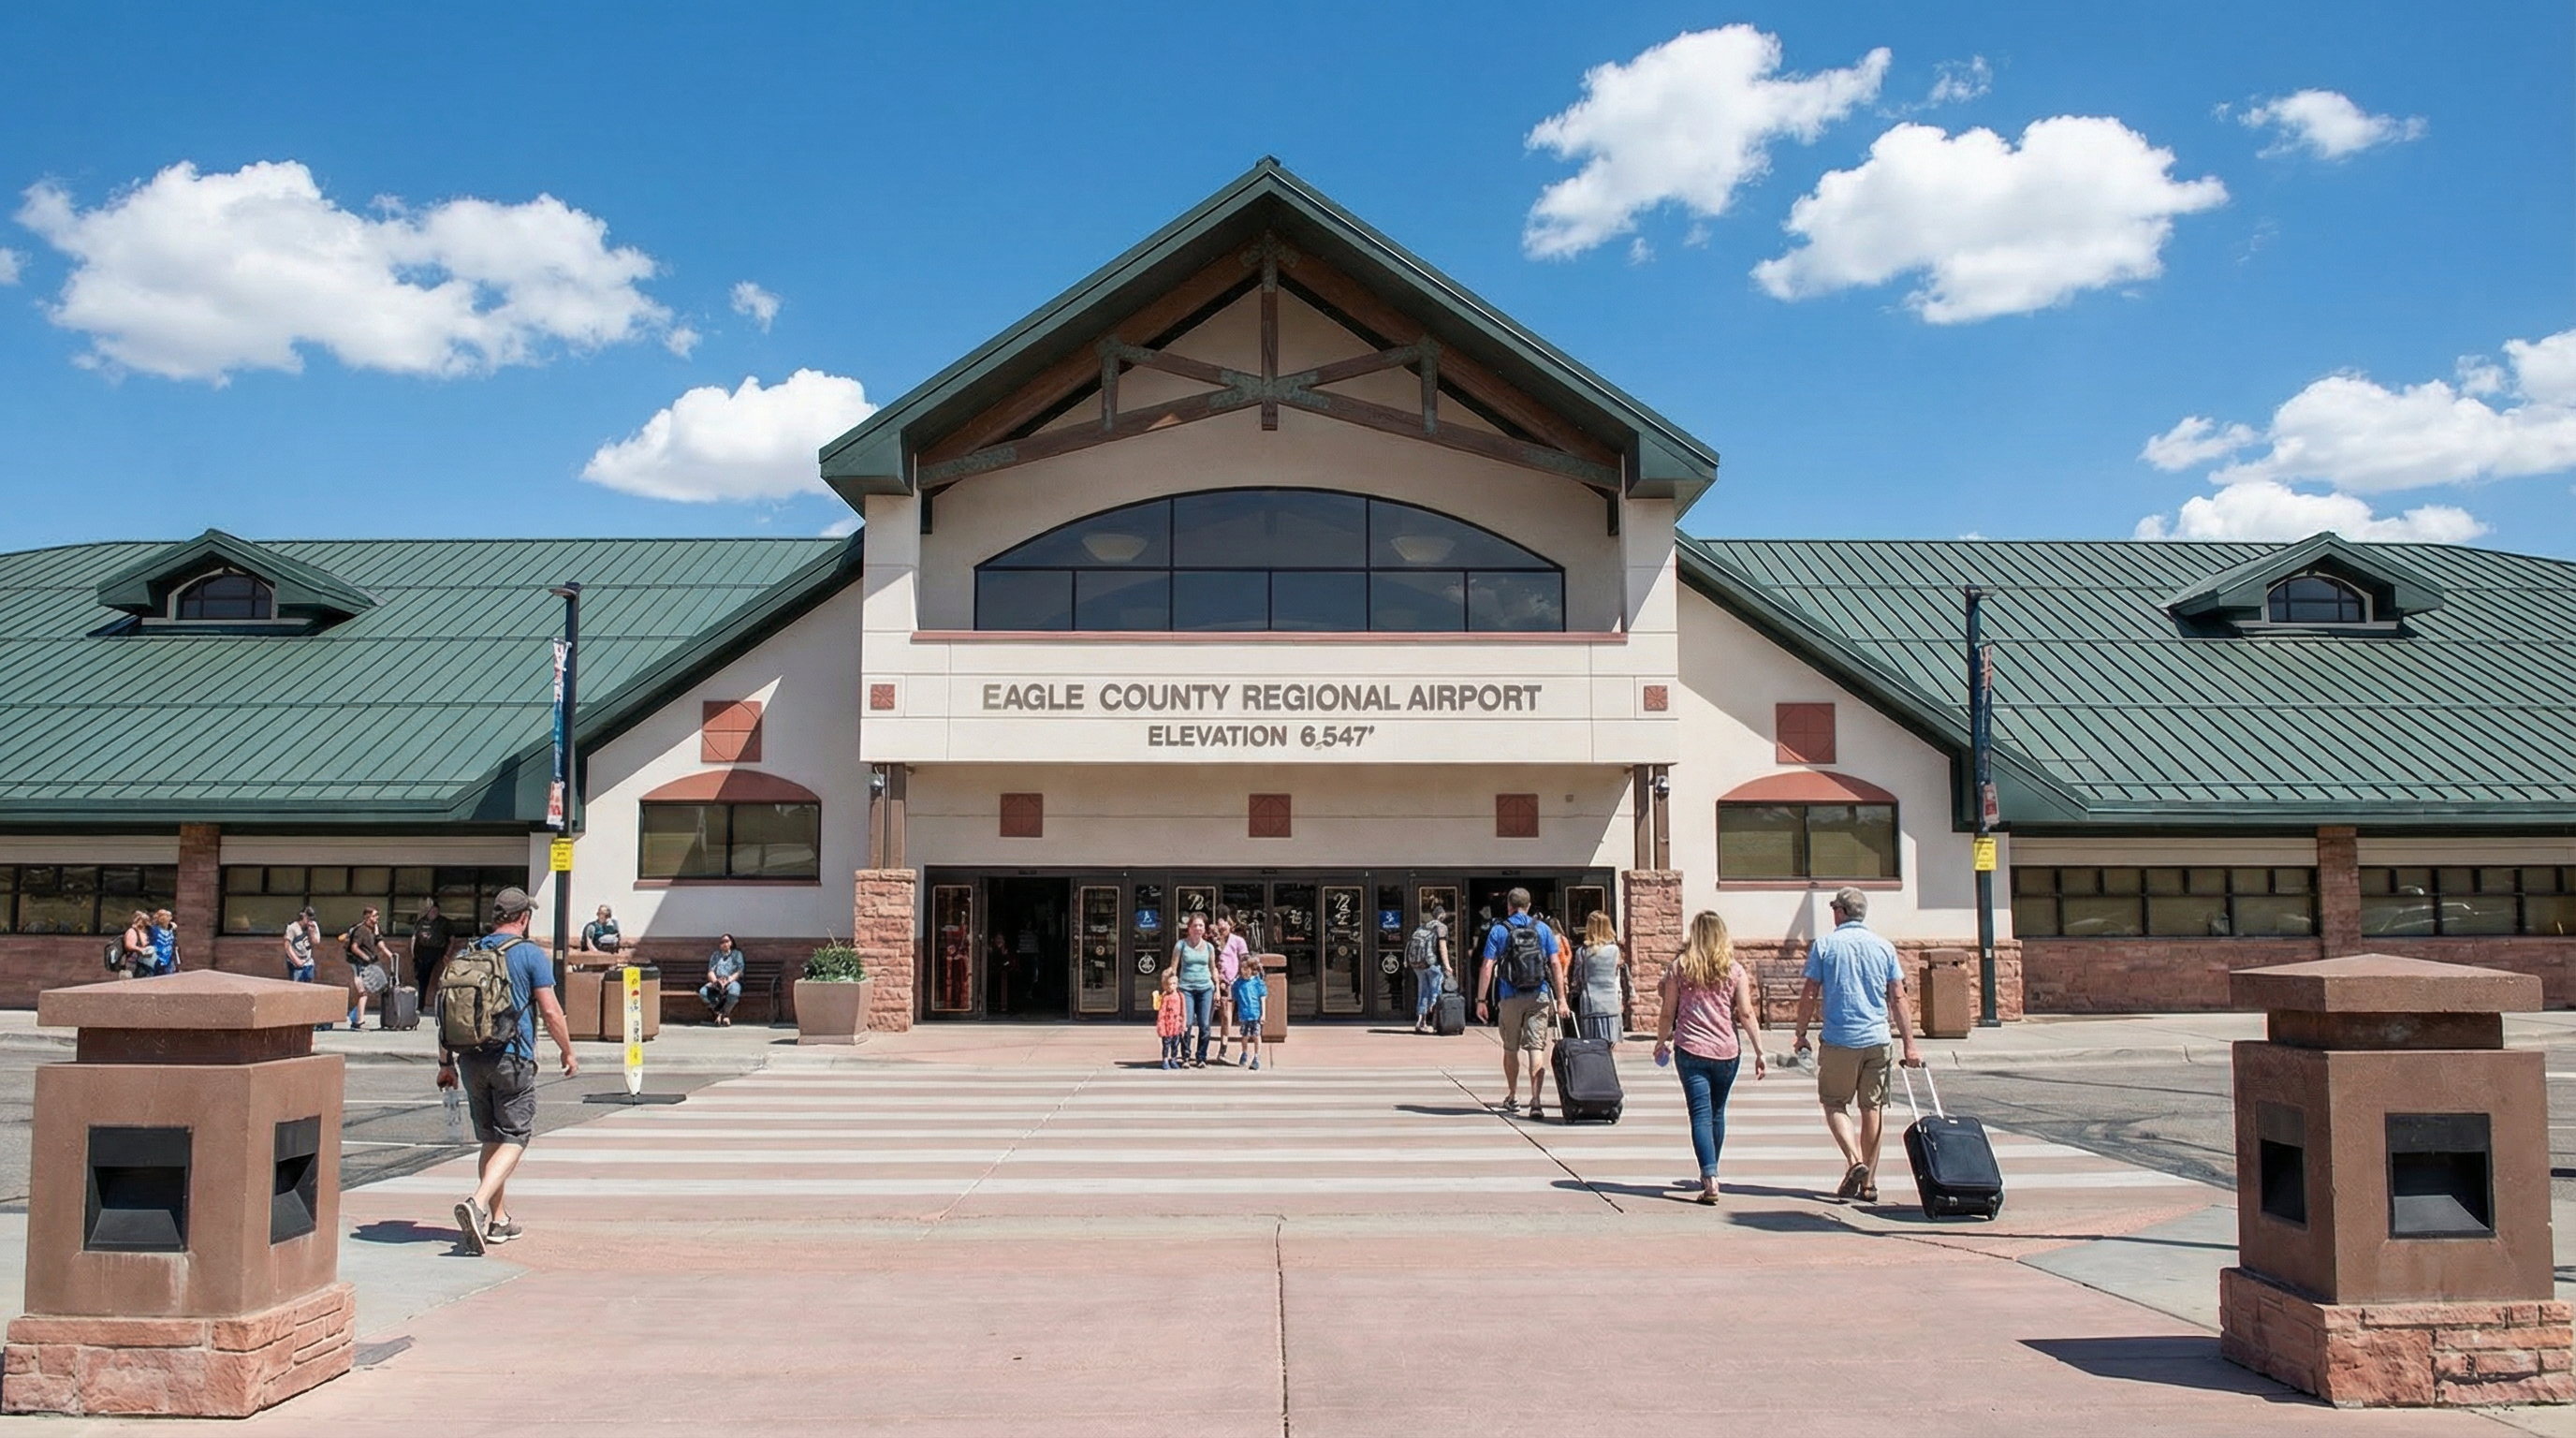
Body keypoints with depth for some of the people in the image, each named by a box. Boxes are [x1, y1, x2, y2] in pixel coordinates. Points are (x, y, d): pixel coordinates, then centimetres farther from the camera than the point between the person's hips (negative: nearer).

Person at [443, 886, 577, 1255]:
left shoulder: (467, 955, 10)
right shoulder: (530, 955, -5)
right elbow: (550, 1011, -8)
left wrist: (445, 1062, 18)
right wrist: (568, 1053, 5)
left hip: (471, 1059, 6)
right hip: (513, 1059, -5)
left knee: (490, 1140, 15)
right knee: (514, 1139, -2)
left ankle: (499, 1219, 21)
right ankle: (477, 1204, -22)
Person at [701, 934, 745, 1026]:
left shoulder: (737, 954, 12)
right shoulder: (715, 955, 19)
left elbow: (739, 972, -1)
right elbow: (710, 972, 6)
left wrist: (728, 981, -19)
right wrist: (716, 981, -18)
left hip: (732, 981, -3)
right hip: (716, 982, 3)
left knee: (734, 991, -40)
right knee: (703, 991, -29)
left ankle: (725, 1013, -17)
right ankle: (719, 1011, -16)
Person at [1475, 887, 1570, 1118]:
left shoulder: (1498, 931, 1)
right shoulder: (1543, 929, 5)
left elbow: (1487, 967, -4)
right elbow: (1556, 964, 0)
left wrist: (1481, 1000, -2)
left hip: (1510, 998, 0)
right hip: (1539, 997, 0)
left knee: (1511, 1048, 15)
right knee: (1536, 1048, -4)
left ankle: (1512, 1097, 28)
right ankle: (1536, 1100, -16)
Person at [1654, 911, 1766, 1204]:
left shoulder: (1679, 968, -1)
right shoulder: (1734, 970, 1)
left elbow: (1668, 1013, 2)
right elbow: (1747, 1014, -2)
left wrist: (1661, 1042, 17)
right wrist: (1759, 1051, 3)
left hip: (1691, 1050, -2)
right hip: (1726, 1050, 2)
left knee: (1701, 1114, -4)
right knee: (1717, 1113, 18)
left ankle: (1710, 1177, -20)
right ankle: (1709, 1175, 31)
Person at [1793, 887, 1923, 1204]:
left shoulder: (1824, 945, -1)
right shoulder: (1884, 947, 6)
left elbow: (1809, 996, -3)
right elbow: (1898, 998, 5)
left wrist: (1801, 1035, 8)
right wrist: (1909, 1045, 7)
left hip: (1839, 1040, -3)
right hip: (1878, 1039, 3)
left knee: (1834, 1103, 10)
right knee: (1873, 1108, 9)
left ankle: (1855, 1161, -11)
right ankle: (1868, 1183, 11)